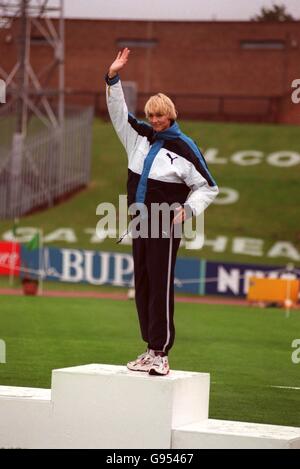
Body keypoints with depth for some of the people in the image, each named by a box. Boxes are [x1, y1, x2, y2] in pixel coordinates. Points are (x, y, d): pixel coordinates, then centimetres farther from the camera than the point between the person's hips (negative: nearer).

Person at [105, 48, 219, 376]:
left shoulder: (184, 148, -5)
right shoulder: (140, 137, 12)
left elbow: (207, 187, -1)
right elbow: (118, 112, 15)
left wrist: (186, 210, -14)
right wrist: (113, 77, 6)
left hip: (166, 226, -7)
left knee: (161, 288, -9)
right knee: (142, 287, 7)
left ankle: (160, 352, -9)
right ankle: (150, 348, 12)